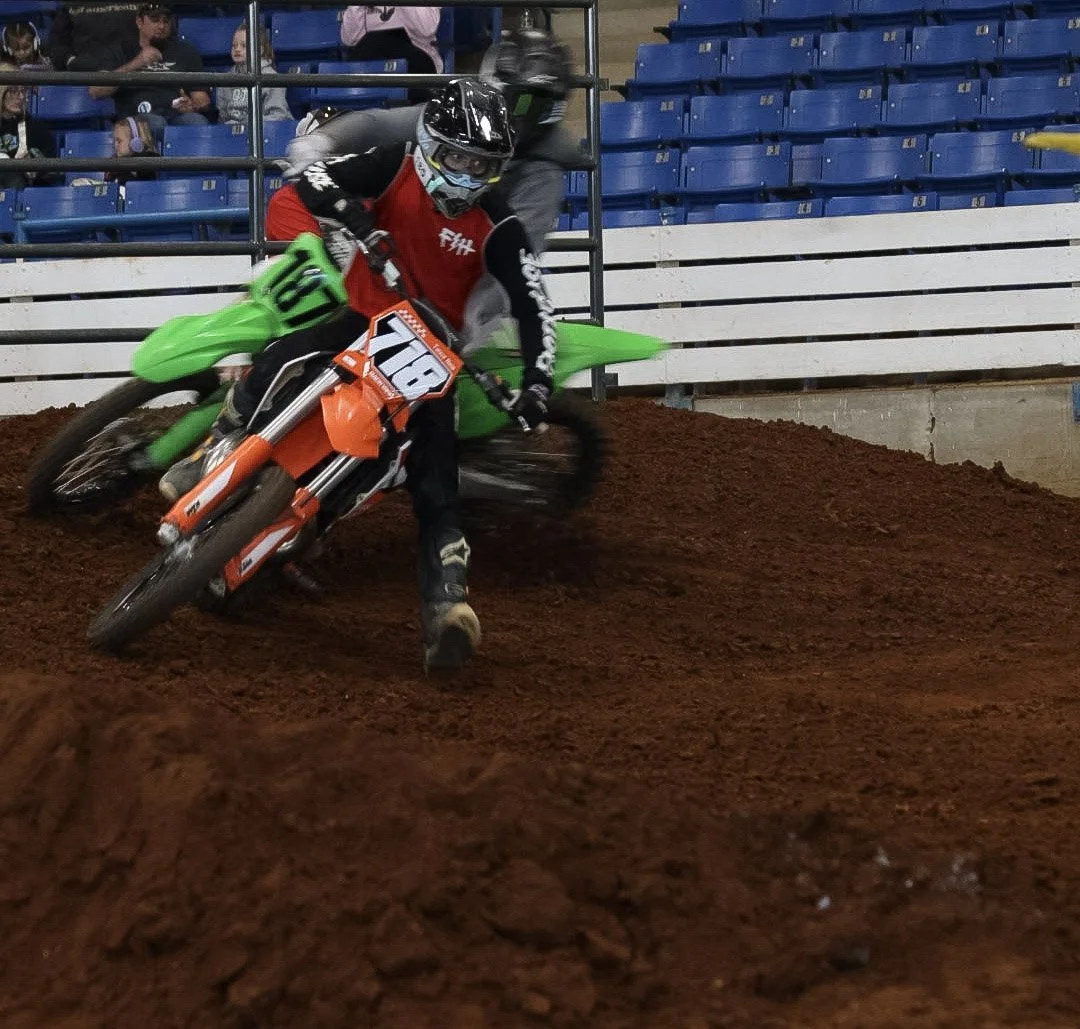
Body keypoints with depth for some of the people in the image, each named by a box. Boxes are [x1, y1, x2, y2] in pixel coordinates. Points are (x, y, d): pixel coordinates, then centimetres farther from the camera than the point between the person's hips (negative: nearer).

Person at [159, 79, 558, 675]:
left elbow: (534, 307, -11)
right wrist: (349, 210, -33)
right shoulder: (398, 166, -8)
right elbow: (313, 179, -11)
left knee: (436, 484, -15)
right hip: (362, 313, 1)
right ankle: (213, 455, 2)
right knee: (274, 369, -24)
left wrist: (537, 382, -25)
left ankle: (445, 604, -28)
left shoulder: (496, 228, -10)